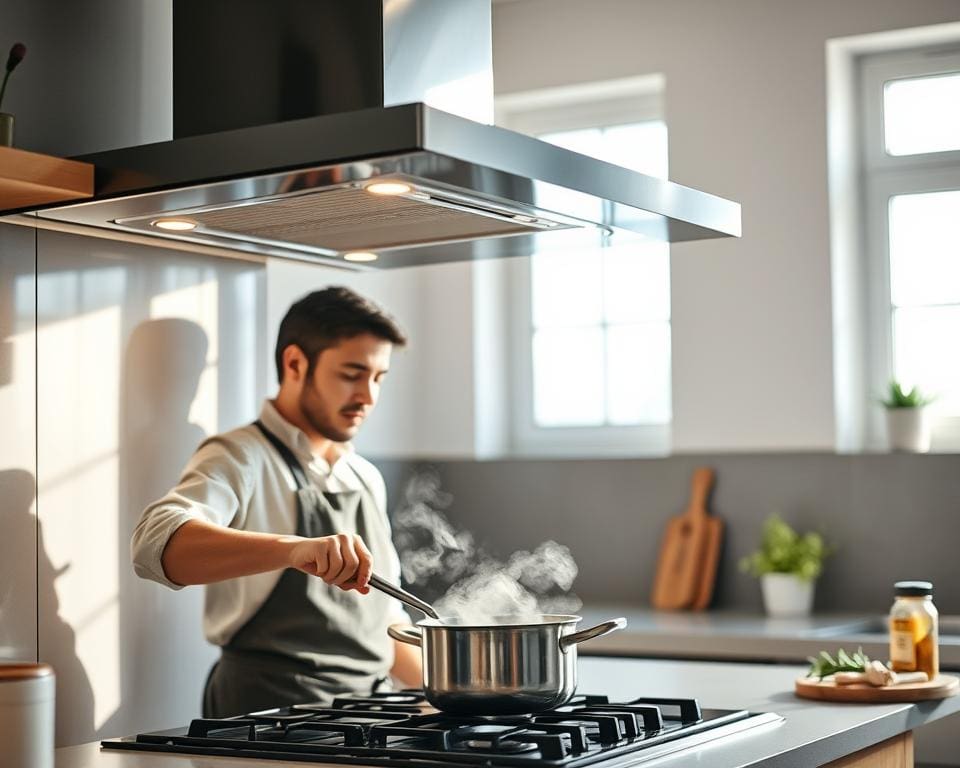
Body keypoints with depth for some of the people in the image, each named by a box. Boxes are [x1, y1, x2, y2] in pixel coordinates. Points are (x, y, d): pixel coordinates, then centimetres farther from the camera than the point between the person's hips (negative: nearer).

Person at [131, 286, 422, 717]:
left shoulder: (366, 479, 18)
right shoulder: (240, 459, -5)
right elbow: (158, 543, -25)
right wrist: (291, 548, -38)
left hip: (366, 716, 6)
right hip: (273, 723, -6)